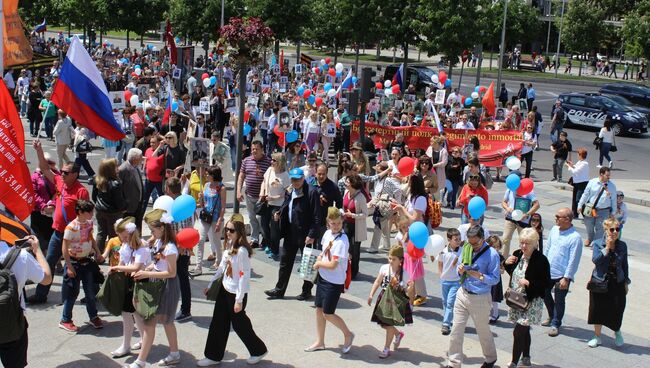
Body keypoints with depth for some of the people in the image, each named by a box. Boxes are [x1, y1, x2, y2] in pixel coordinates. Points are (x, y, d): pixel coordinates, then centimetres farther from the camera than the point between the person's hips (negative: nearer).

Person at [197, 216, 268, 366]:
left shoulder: (242, 250, -23)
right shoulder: (229, 245, 2)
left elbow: (244, 276, -22)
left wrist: (239, 300, -20)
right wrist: (211, 284, 19)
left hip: (236, 292, -8)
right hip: (225, 289, 8)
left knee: (239, 323, 7)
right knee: (218, 323, 12)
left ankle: (259, 350, 27)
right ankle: (213, 356, 23)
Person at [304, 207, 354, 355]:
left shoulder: (342, 241, -23)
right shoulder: (327, 233, 1)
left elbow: (332, 265, -25)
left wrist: (318, 263, -8)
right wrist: (319, 259, -3)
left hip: (335, 282, -8)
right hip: (323, 277, 8)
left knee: (328, 314, -1)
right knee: (319, 309, 14)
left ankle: (348, 335, 21)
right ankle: (320, 342, 28)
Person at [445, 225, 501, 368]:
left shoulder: (492, 254, -15)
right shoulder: (466, 249, 0)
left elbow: (495, 279, -14)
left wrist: (479, 275, -26)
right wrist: (460, 270, -11)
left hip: (480, 298, -4)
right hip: (462, 294, 4)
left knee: (483, 331, 14)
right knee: (456, 329, 4)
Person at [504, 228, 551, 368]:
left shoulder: (541, 260, -17)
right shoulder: (517, 254, 3)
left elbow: (547, 283, -15)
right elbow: (512, 273, 17)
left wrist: (529, 283, -27)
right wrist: (507, 264, -2)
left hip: (531, 302, -7)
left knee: (518, 332, -9)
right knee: (524, 330, 20)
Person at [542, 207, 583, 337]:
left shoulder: (575, 237, -19)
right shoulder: (554, 230, 1)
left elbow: (573, 260, -18)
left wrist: (566, 278, -19)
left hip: (562, 275, -7)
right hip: (548, 272, 7)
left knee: (559, 301, 6)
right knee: (545, 294, 21)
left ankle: (555, 324, 23)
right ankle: (552, 317, 43)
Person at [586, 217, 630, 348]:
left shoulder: (622, 245, -1)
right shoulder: (598, 243, -7)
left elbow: (625, 264, 8)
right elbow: (596, 260, -21)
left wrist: (626, 282, 9)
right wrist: (607, 247, -24)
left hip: (617, 283, 1)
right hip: (600, 282, -1)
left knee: (617, 309, 3)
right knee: (598, 310, 8)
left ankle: (617, 332, 35)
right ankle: (597, 337, 26)